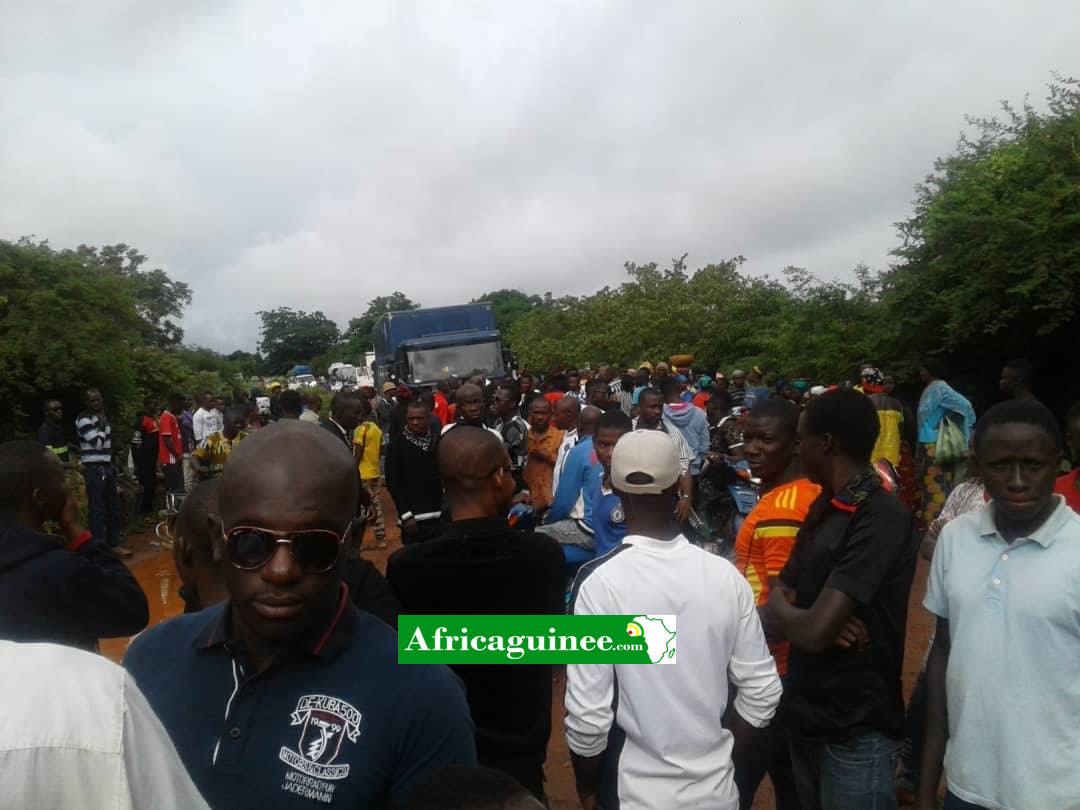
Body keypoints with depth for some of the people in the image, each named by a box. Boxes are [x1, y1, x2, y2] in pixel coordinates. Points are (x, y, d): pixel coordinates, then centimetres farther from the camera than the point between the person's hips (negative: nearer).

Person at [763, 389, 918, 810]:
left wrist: (779, 605, -7)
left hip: (856, 733, -7)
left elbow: (812, 632, -28)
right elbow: (772, 622, 5)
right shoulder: (822, 509, 6)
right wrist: (797, 613, -16)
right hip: (806, 719, 8)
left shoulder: (881, 519, -22)